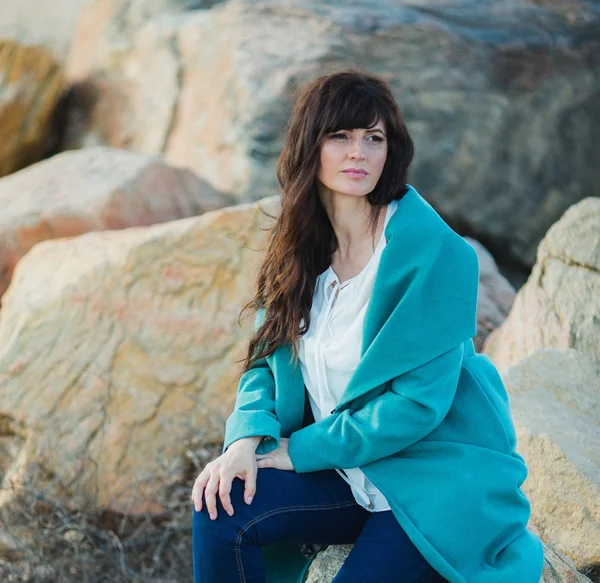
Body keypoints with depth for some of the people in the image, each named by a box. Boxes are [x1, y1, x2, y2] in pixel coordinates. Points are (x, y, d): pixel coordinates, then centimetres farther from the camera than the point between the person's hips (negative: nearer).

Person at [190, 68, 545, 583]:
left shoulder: (434, 252, -19)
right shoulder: (299, 247, 2)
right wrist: (249, 437, -15)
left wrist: (299, 451, -16)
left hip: (436, 482, -5)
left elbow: (418, 401, -20)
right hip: (346, 476, 5)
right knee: (222, 506, -17)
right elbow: (267, 360, 6)